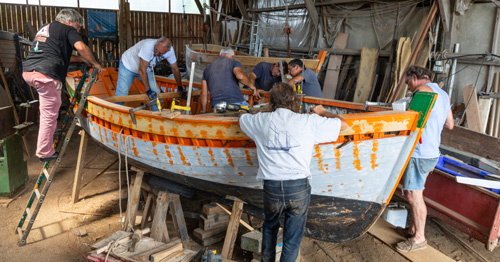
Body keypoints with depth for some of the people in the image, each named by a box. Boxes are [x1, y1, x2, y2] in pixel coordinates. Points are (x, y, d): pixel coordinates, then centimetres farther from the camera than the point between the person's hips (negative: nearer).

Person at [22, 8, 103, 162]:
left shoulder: (44, 28, 31)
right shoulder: (67, 29, 7)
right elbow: (81, 47, -10)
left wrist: (82, 60, 36)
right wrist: (94, 63, 5)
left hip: (27, 72, 9)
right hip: (46, 74, -9)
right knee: (49, 115, -1)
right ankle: (45, 153, 6)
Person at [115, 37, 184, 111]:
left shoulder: (170, 50, -24)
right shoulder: (148, 46, -40)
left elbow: (175, 69, -8)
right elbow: (142, 71, -35)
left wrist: (180, 88, -4)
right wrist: (148, 91, -34)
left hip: (147, 69, 5)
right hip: (128, 65, -5)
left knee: (156, 94, -4)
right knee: (121, 95, -12)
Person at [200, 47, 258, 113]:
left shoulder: (207, 68, 24)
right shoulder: (234, 62, 12)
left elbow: (204, 93, 20)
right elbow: (240, 76, -12)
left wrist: (203, 110, 30)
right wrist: (252, 86, 4)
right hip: (236, 102, -3)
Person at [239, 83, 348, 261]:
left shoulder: (261, 121, 4)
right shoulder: (308, 121, -1)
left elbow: (242, 118, 27)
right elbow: (343, 124, 11)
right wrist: (322, 112, 28)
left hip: (272, 187, 3)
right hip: (299, 188, -2)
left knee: (270, 227, 28)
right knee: (293, 239, 11)